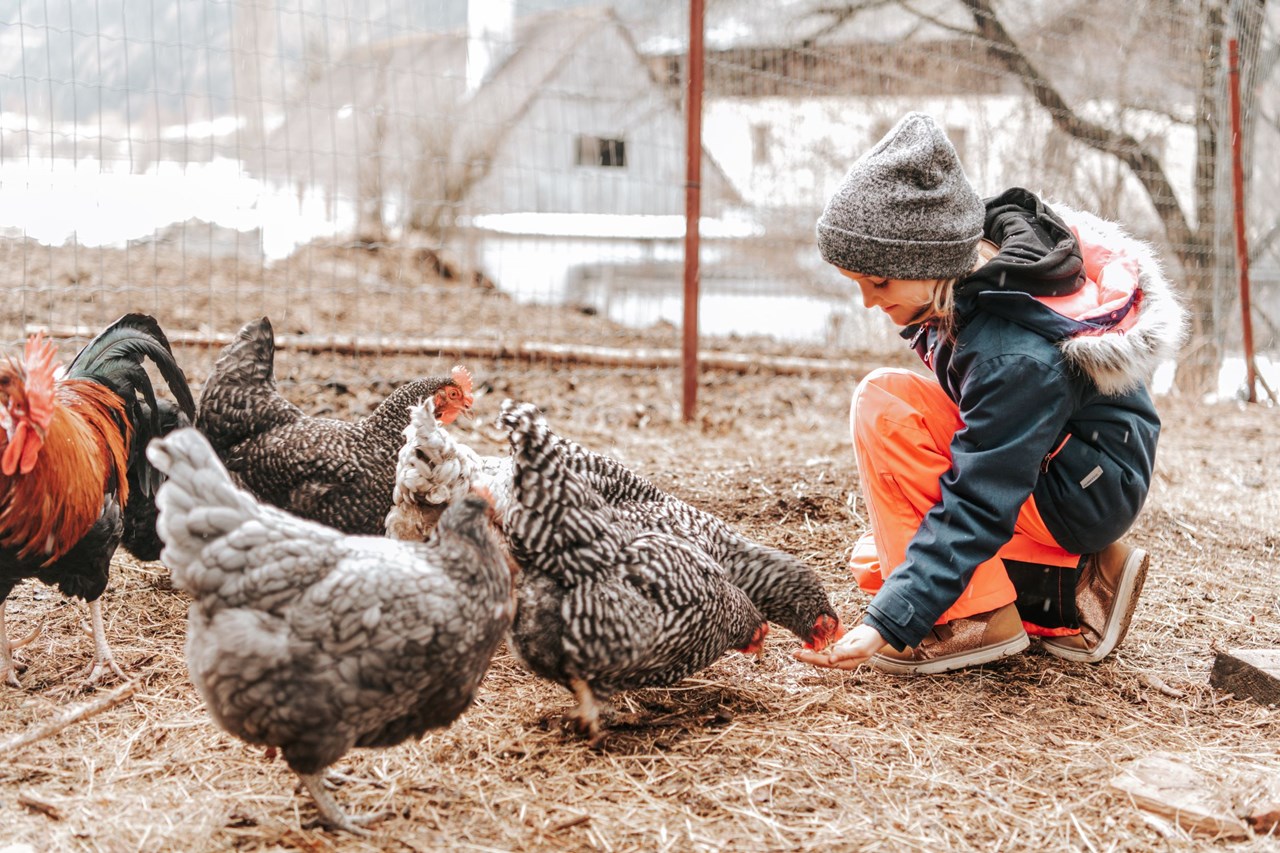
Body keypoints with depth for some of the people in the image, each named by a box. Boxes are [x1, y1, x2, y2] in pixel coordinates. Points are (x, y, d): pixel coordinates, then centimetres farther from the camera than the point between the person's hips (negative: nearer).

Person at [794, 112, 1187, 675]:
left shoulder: (1015, 355, -35)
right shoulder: (987, 247, -9)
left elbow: (979, 504, -33)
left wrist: (888, 624, -35)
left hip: (1084, 495, -10)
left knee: (883, 404, -25)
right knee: (876, 561, 13)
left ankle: (976, 618, -19)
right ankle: (1074, 585, 5)